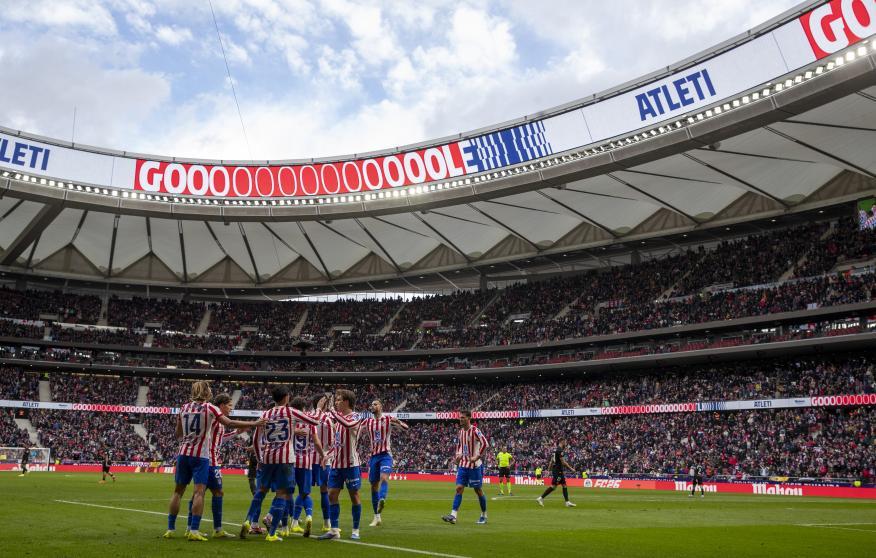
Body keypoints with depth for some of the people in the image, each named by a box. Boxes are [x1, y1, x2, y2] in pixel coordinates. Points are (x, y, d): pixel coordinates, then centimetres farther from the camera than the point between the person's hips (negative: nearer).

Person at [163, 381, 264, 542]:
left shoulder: (184, 408, 9)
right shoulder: (209, 408, -5)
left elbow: (178, 434, 17)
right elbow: (230, 423, -11)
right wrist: (254, 424, -6)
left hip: (184, 453, 5)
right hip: (200, 455, -5)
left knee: (178, 490, 12)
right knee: (199, 491, -5)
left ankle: (170, 529, 16)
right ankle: (194, 531, -10)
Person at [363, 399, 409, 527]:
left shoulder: (388, 419, -1)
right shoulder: (367, 422, 9)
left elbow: (405, 428, -8)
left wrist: (398, 422, -28)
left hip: (385, 455, -4)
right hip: (373, 455, 4)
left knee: (384, 477, -29)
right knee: (374, 486, 5)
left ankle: (382, 499, -51)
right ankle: (377, 517, 13)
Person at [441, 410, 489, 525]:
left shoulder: (475, 431, -13)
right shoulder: (460, 431, 9)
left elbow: (485, 444, -21)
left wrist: (477, 457, -22)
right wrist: (458, 455, 7)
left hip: (475, 465, -6)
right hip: (463, 465, 6)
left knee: (478, 490, 4)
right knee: (459, 488, -3)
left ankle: (484, 515, 19)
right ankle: (453, 515, -9)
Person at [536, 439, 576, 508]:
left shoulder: (556, 450, 15)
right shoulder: (560, 450, -15)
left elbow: (551, 461, 18)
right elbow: (563, 462, -18)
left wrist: (549, 469, 21)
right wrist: (571, 469, -10)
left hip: (555, 469, 10)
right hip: (558, 470, -10)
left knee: (564, 485, 10)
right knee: (553, 486, -8)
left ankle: (567, 502, 10)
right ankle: (541, 498, -7)